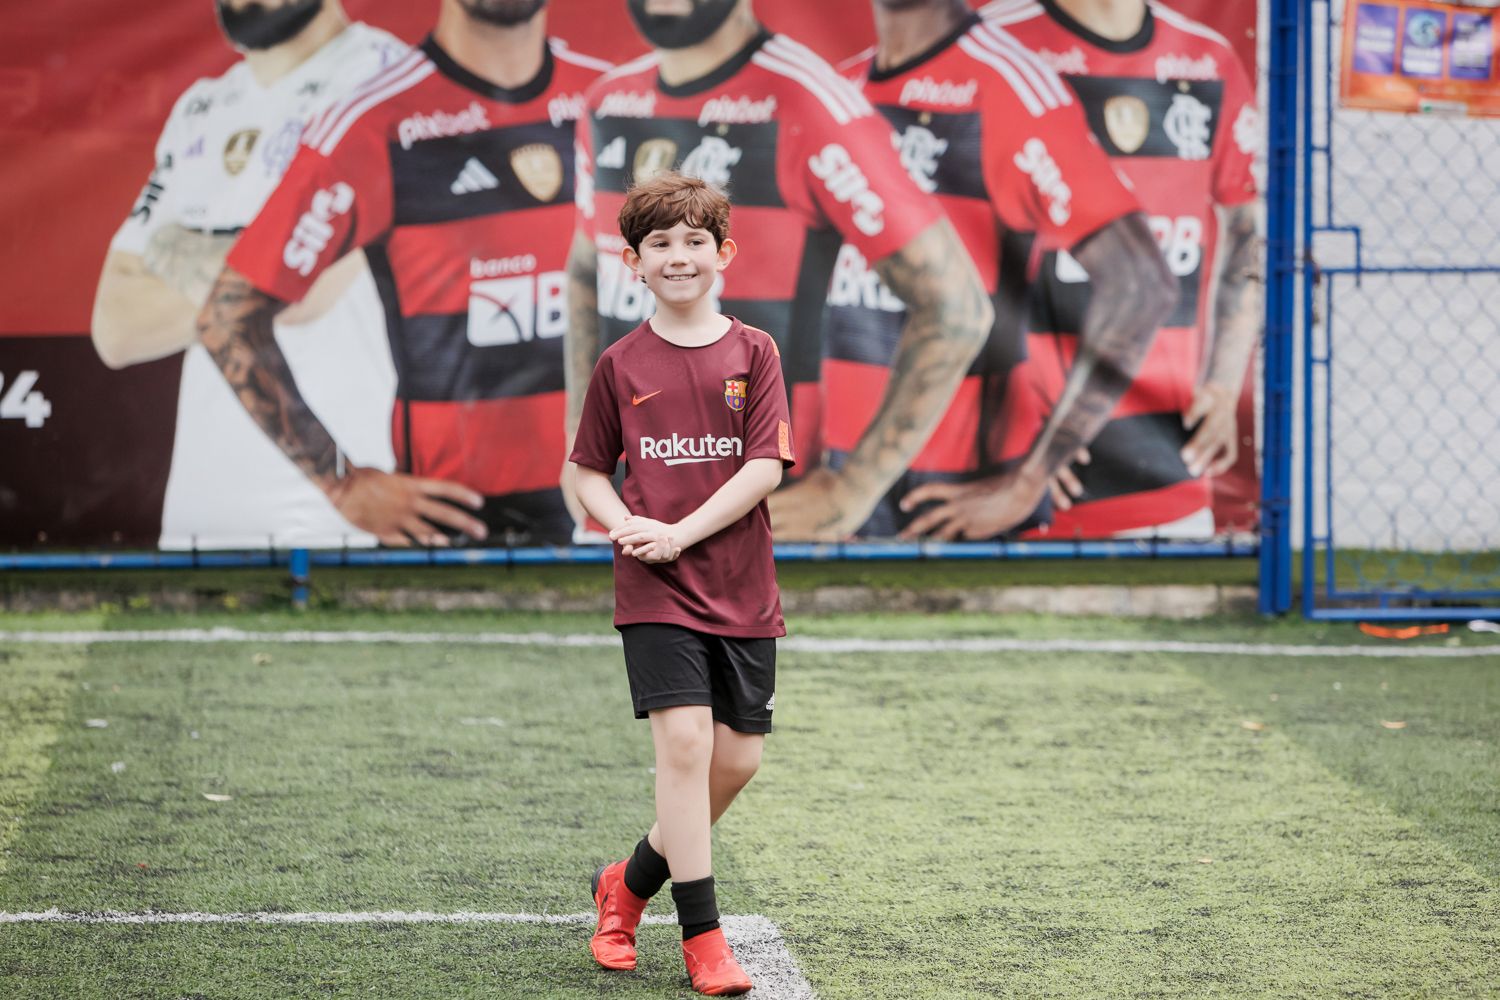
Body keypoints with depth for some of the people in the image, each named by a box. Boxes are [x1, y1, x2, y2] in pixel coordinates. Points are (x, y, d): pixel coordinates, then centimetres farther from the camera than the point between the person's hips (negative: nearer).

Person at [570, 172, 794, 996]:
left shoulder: (752, 353, 2)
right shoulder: (621, 364, 4)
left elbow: (767, 466, -6)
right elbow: (589, 473, 11)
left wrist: (681, 533, -15)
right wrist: (627, 526, -10)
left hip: (742, 588, 2)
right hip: (654, 589, -2)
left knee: (737, 758, 4)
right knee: (684, 740, -14)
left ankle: (630, 884, 26)